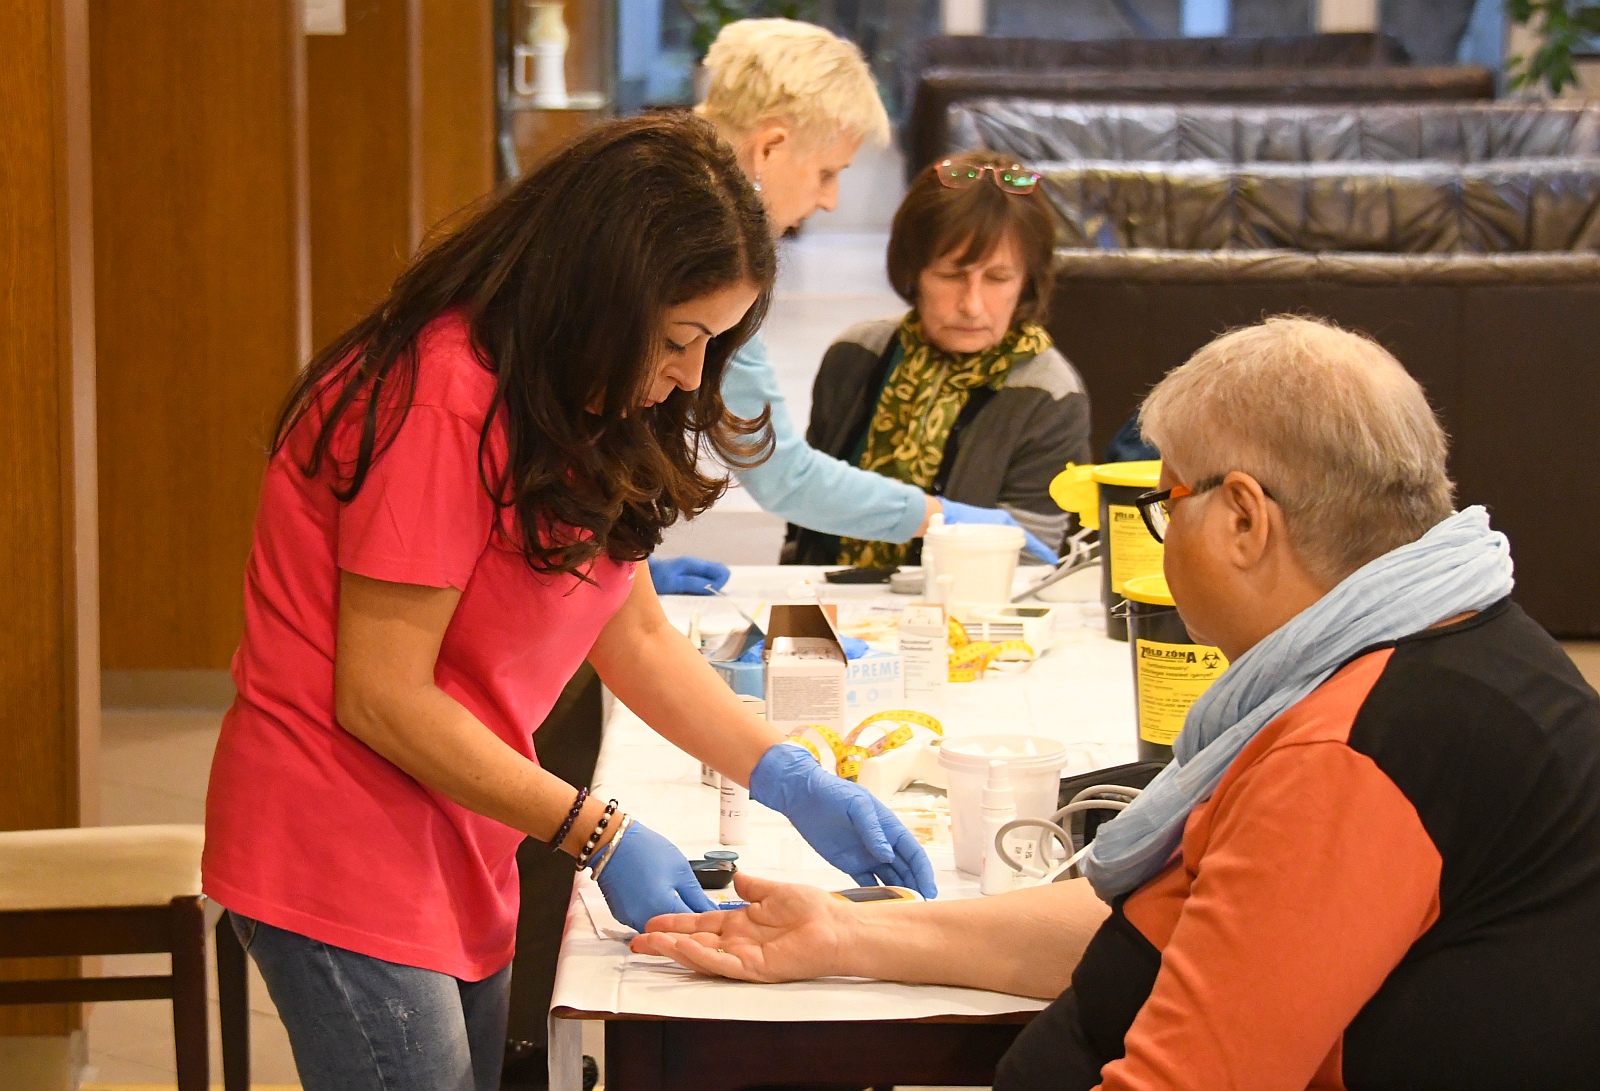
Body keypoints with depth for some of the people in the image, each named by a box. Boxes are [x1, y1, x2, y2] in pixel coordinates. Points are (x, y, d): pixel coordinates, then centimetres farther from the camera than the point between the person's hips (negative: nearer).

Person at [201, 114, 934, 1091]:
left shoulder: (562, 403, 8)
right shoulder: (444, 404, -22)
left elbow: (635, 635, 13)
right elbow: (381, 698, -21)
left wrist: (795, 783, 2)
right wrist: (599, 834, -19)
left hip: (459, 858, 9)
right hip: (344, 862, -9)